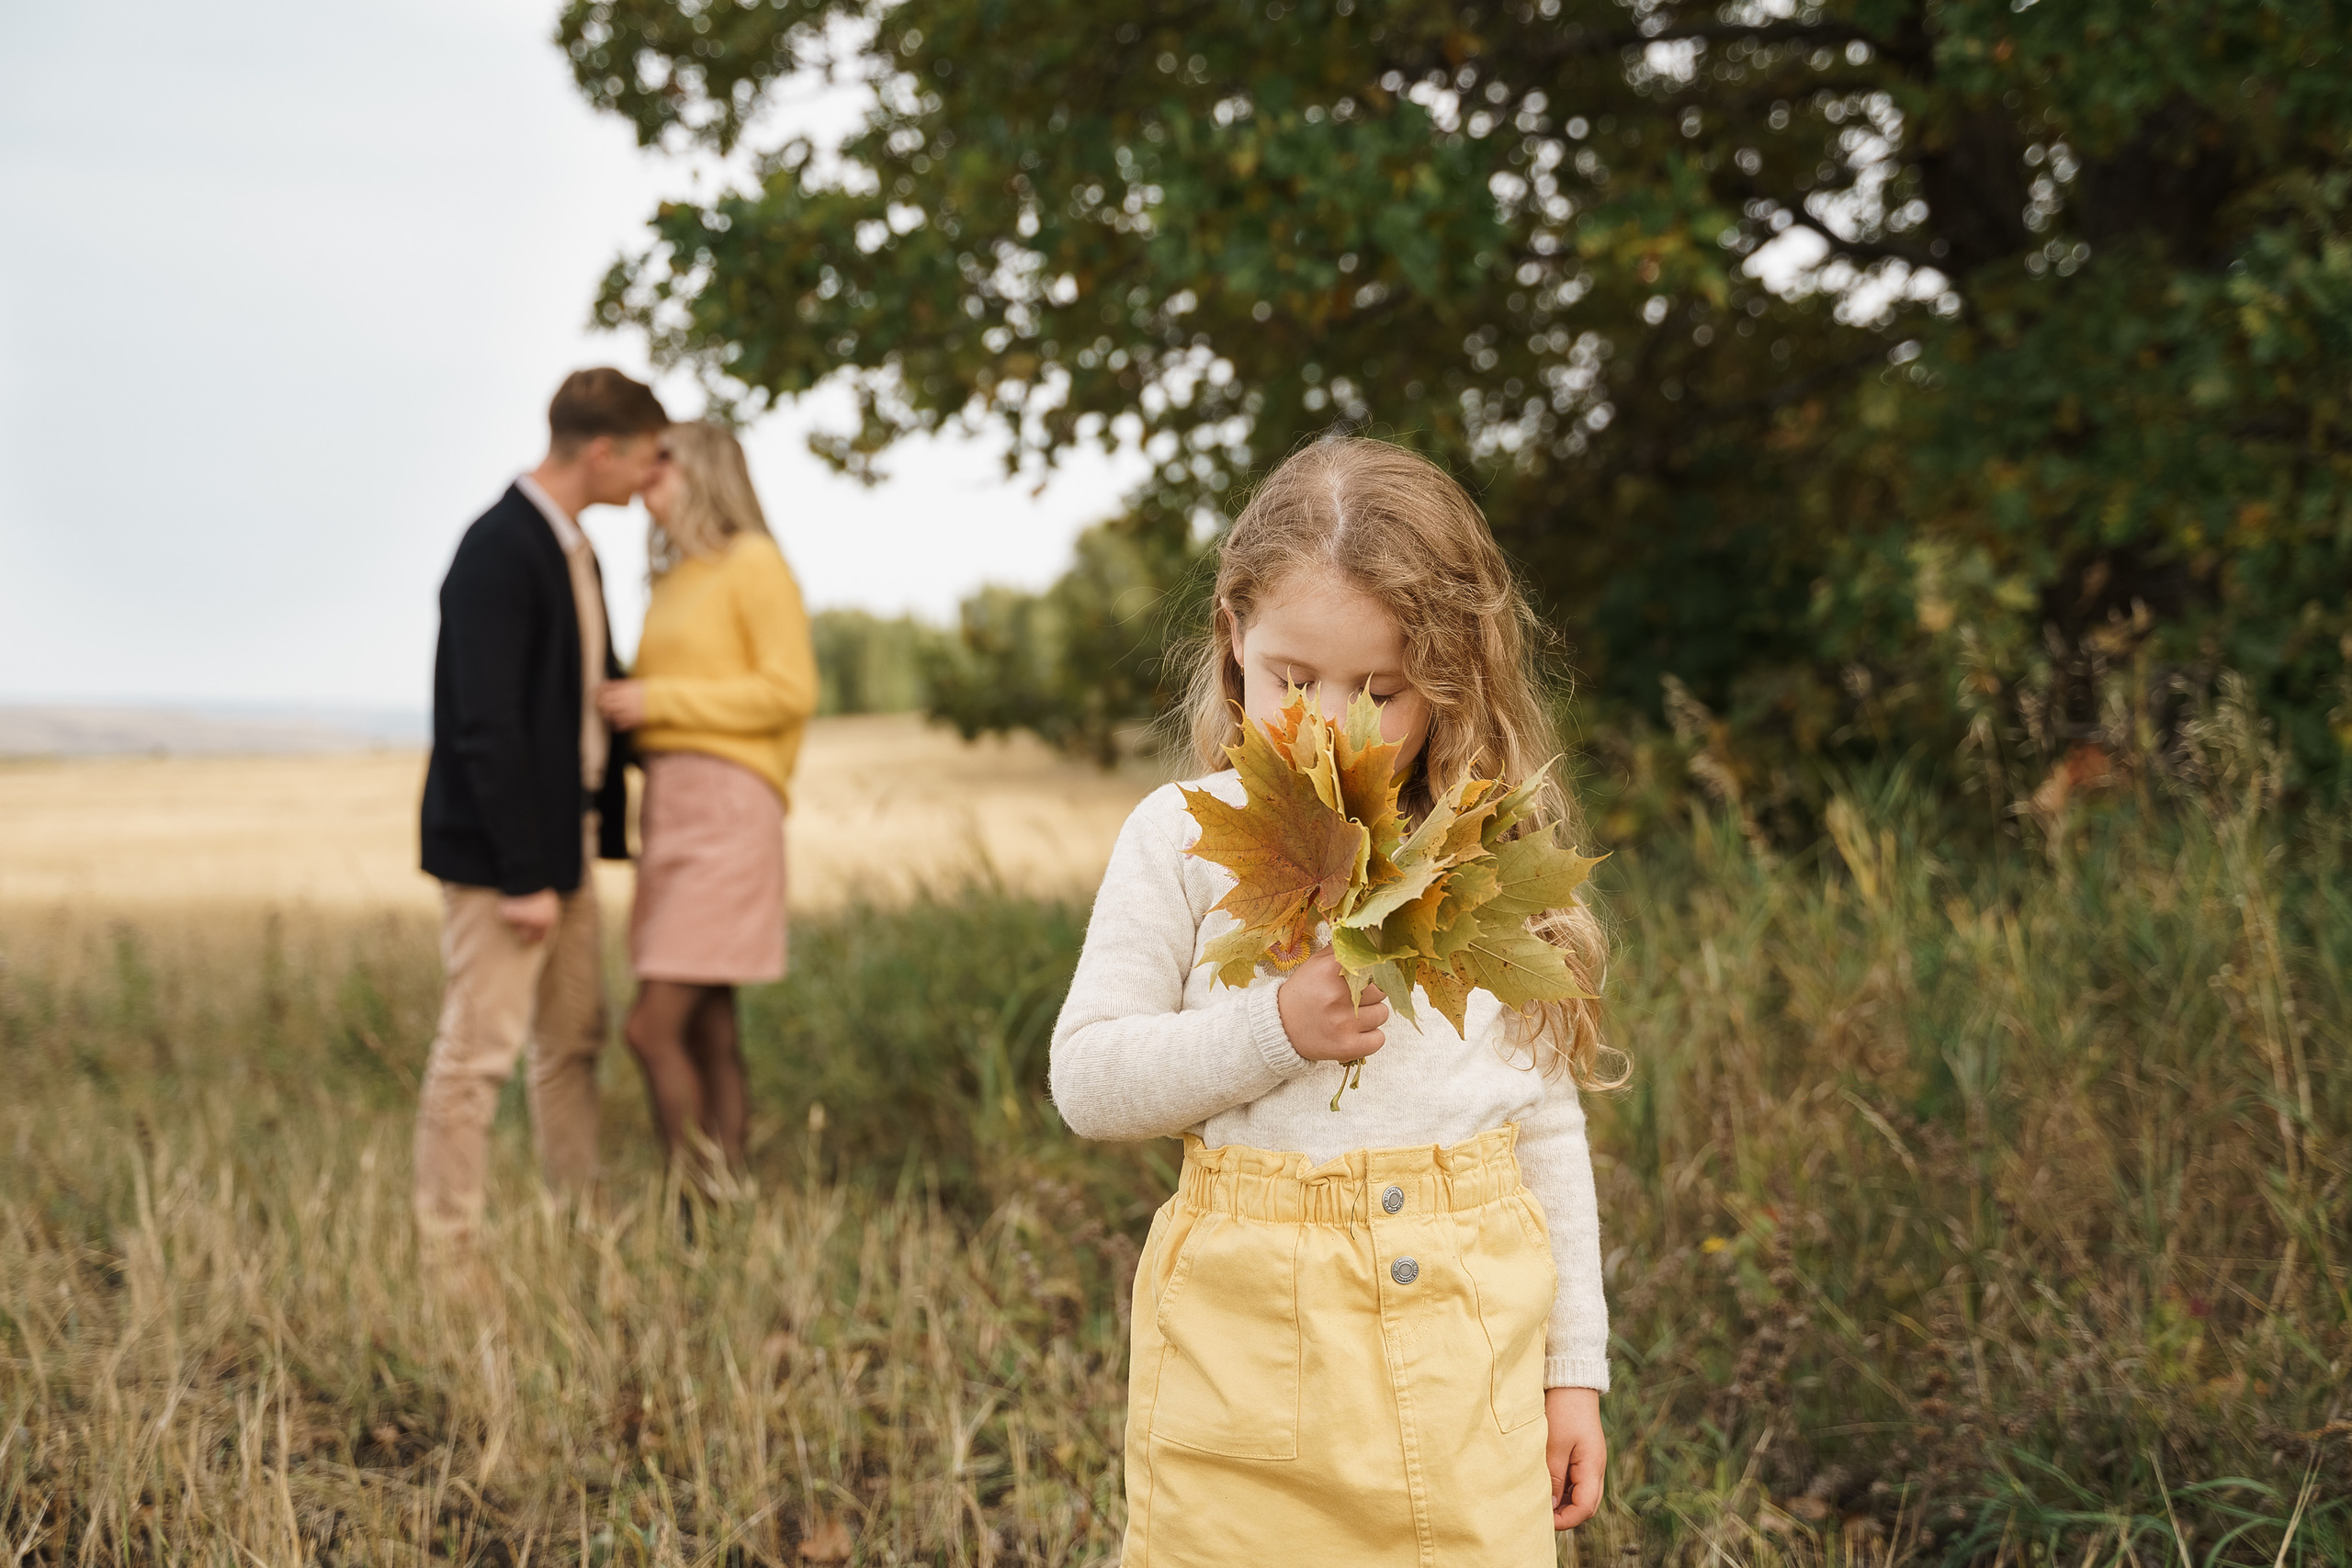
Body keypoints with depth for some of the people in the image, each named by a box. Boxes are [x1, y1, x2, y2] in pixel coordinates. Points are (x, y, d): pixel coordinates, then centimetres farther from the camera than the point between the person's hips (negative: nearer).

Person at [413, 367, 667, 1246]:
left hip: (565, 843, 10)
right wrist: (522, 875, -22)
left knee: (574, 1041, 15)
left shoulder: (569, 549, 13)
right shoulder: (499, 552, -18)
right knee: (478, 1050, -5)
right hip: (501, 853, -10)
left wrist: (600, 834, 13)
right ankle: (446, 1245, 3)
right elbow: (486, 728, -22)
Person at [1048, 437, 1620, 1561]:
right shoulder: (1184, 840, 0)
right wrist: (1272, 1031, -16)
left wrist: (1576, 1364, 10)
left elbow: (1548, 1119, 11)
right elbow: (1085, 1080, -2)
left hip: (1468, 1331, 2)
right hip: (1249, 1336, -2)